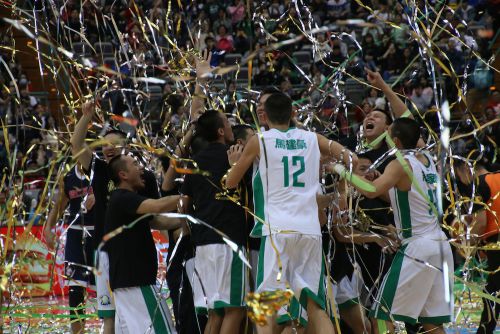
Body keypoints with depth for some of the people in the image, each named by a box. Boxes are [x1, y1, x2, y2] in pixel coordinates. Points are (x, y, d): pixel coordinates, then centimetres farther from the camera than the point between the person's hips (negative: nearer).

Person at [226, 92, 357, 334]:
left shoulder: (259, 141, 6)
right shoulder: (312, 139, 14)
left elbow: (230, 182, 15)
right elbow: (351, 160, 10)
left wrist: (234, 163, 37)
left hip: (278, 229, -3)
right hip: (311, 230, 3)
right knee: (315, 305, 7)